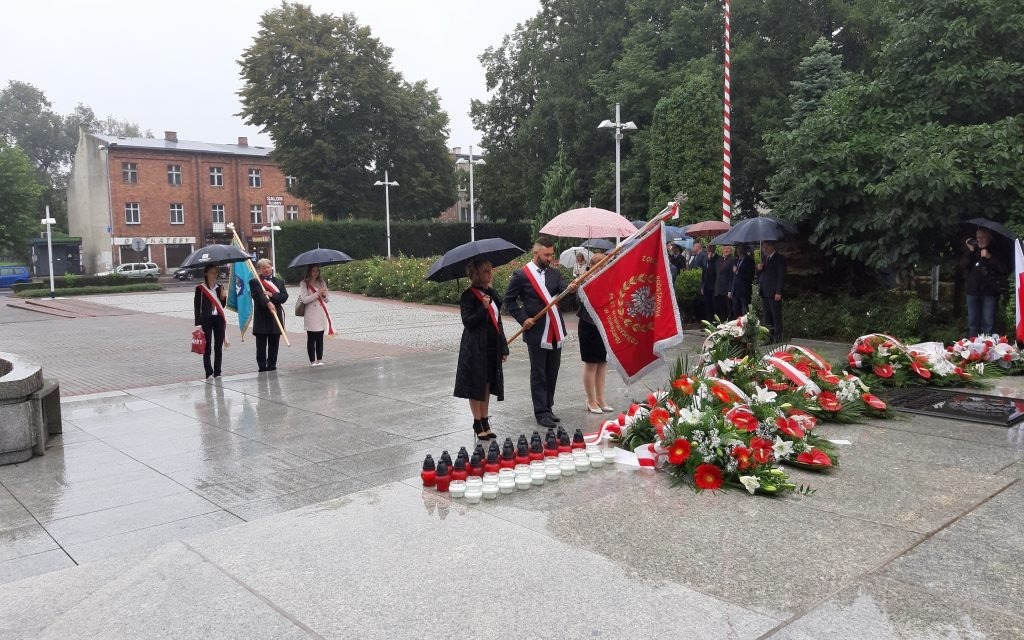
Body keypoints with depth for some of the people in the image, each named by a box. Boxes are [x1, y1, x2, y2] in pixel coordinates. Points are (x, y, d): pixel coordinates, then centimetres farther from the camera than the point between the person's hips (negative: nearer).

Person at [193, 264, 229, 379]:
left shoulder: (219, 287, 11)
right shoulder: (200, 288, -2)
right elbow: (197, 306, -4)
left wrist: (223, 297, -6)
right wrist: (198, 324, -9)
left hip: (219, 319, 4)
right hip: (206, 319, -4)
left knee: (218, 347, 6)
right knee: (207, 348, -3)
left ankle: (217, 372, 12)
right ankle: (209, 372, 2)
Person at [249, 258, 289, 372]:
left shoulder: (279, 282, 15)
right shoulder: (254, 282, 1)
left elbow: (284, 296, 2)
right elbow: (257, 295, -16)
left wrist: (271, 295, -12)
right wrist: (268, 303, -32)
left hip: (276, 317, 4)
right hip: (261, 318, -3)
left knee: (274, 344, 8)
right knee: (261, 345, 1)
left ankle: (272, 366, 16)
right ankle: (262, 367, 6)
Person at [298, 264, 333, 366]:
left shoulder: (322, 283, 14)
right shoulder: (304, 284, -1)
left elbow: (326, 300, 16)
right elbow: (304, 299, -11)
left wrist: (324, 295, -6)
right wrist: (317, 294, -15)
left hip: (322, 315, 4)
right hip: (310, 315, -4)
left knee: (320, 338, 5)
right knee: (311, 339, -1)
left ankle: (320, 360, 9)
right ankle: (312, 361, 3)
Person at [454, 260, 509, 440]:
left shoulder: (492, 293, 11)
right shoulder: (468, 296, -9)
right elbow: (468, 322, -16)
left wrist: (504, 347, 14)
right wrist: (483, 308, -28)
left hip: (492, 347, 7)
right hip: (475, 348, -6)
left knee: (487, 385, 11)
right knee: (476, 385, 0)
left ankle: (485, 423, 19)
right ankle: (478, 425, 11)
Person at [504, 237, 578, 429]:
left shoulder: (554, 273, 10)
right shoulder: (521, 275, -5)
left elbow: (563, 289, -5)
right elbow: (509, 300, 0)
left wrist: (570, 289, -28)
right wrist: (523, 319, -10)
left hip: (555, 332, 5)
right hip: (536, 333, -5)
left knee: (552, 373, 12)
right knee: (538, 375, 2)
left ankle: (547, 408, 24)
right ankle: (541, 413, 9)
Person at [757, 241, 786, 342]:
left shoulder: (780, 258, -5)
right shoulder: (764, 258, 18)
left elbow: (781, 276, -10)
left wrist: (778, 292, -16)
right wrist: (759, 269, -1)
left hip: (774, 293, -7)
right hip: (764, 293, 8)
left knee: (776, 317, -4)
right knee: (767, 318, 10)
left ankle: (777, 339, -2)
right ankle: (769, 338, 15)